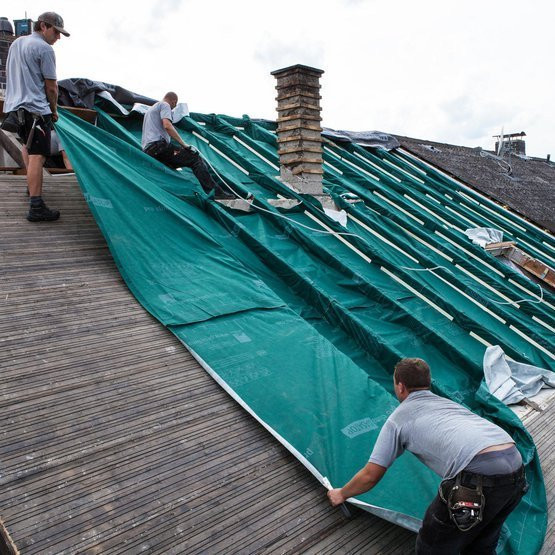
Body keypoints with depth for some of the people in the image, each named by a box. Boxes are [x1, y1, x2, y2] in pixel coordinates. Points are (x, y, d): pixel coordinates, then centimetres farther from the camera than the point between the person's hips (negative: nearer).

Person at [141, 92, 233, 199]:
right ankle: (215, 192, -25)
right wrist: (183, 144, -14)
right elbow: (167, 125, -15)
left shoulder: (151, 108, 35)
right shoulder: (165, 105, 4)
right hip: (158, 145, -10)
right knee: (195, 158, -14)